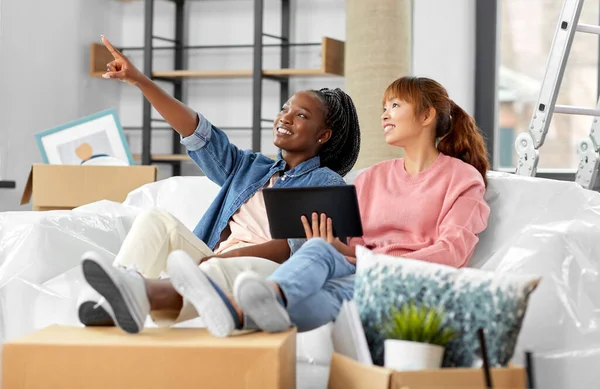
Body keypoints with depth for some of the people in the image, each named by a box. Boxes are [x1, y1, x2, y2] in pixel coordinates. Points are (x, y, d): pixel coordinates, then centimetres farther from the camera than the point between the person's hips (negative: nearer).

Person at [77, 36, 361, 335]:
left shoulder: (328, 183, 10)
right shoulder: (249, 168, 29)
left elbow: (296, 246, -6)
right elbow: (197, 133, 17)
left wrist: (225, 256, -19)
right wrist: (139, 81, 6)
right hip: (219, 263, 6)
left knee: (230, 270, -39)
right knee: (156, 219, -17)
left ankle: (149, 293, -69)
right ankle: (107, 302, -45)